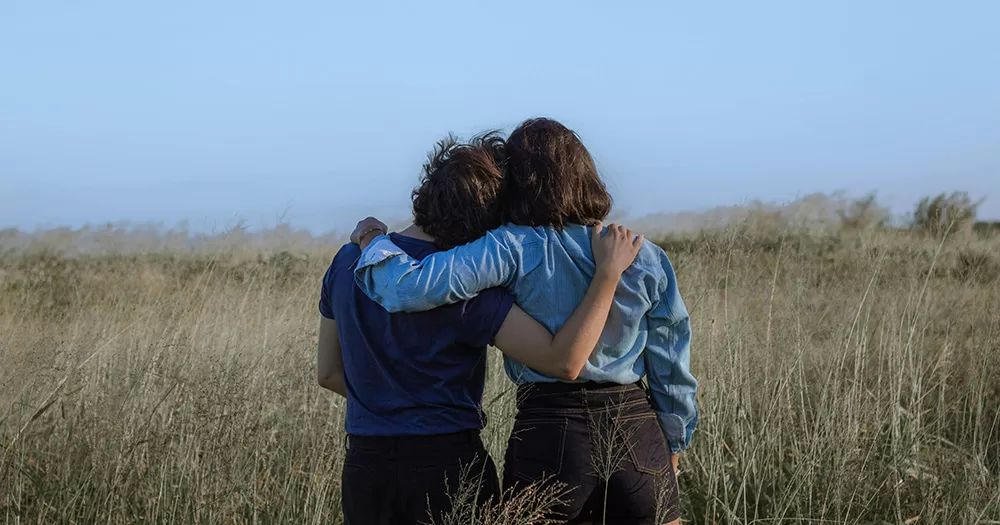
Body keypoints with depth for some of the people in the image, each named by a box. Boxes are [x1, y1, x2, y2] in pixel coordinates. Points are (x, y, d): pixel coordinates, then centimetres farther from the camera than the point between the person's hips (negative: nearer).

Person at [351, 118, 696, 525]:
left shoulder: (513, 248, -11)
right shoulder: (647, 258, 2)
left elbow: (411, 288, -21)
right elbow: (672, 372, 7)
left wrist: (373, 240, -1)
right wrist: (672, 449, 20)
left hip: (549, 434, -2)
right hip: (637, 434, 3)